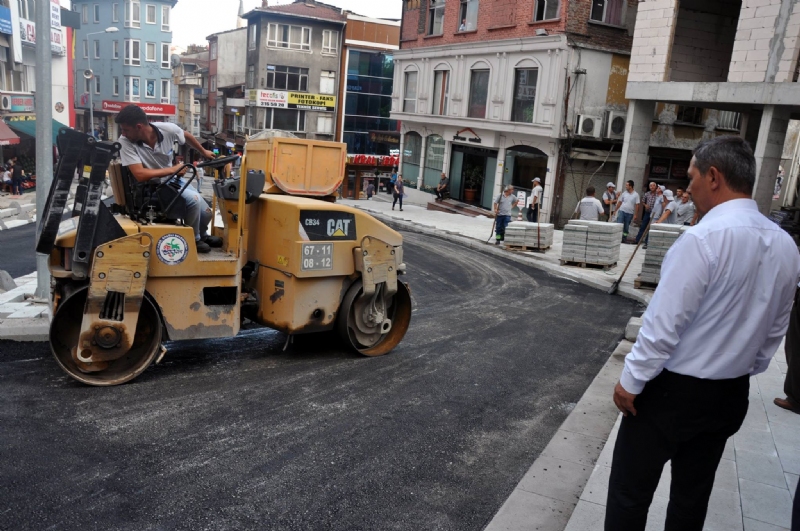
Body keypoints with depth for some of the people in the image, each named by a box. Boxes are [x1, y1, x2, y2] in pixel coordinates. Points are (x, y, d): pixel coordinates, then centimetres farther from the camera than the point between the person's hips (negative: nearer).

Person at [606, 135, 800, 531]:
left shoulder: (704, 238, -23)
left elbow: (664, 324, -22)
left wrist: (632, 380, -10)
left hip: (675, 390, -7)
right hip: (731, 394, 7)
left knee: (630, 490, 7)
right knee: (693, 494, 21)